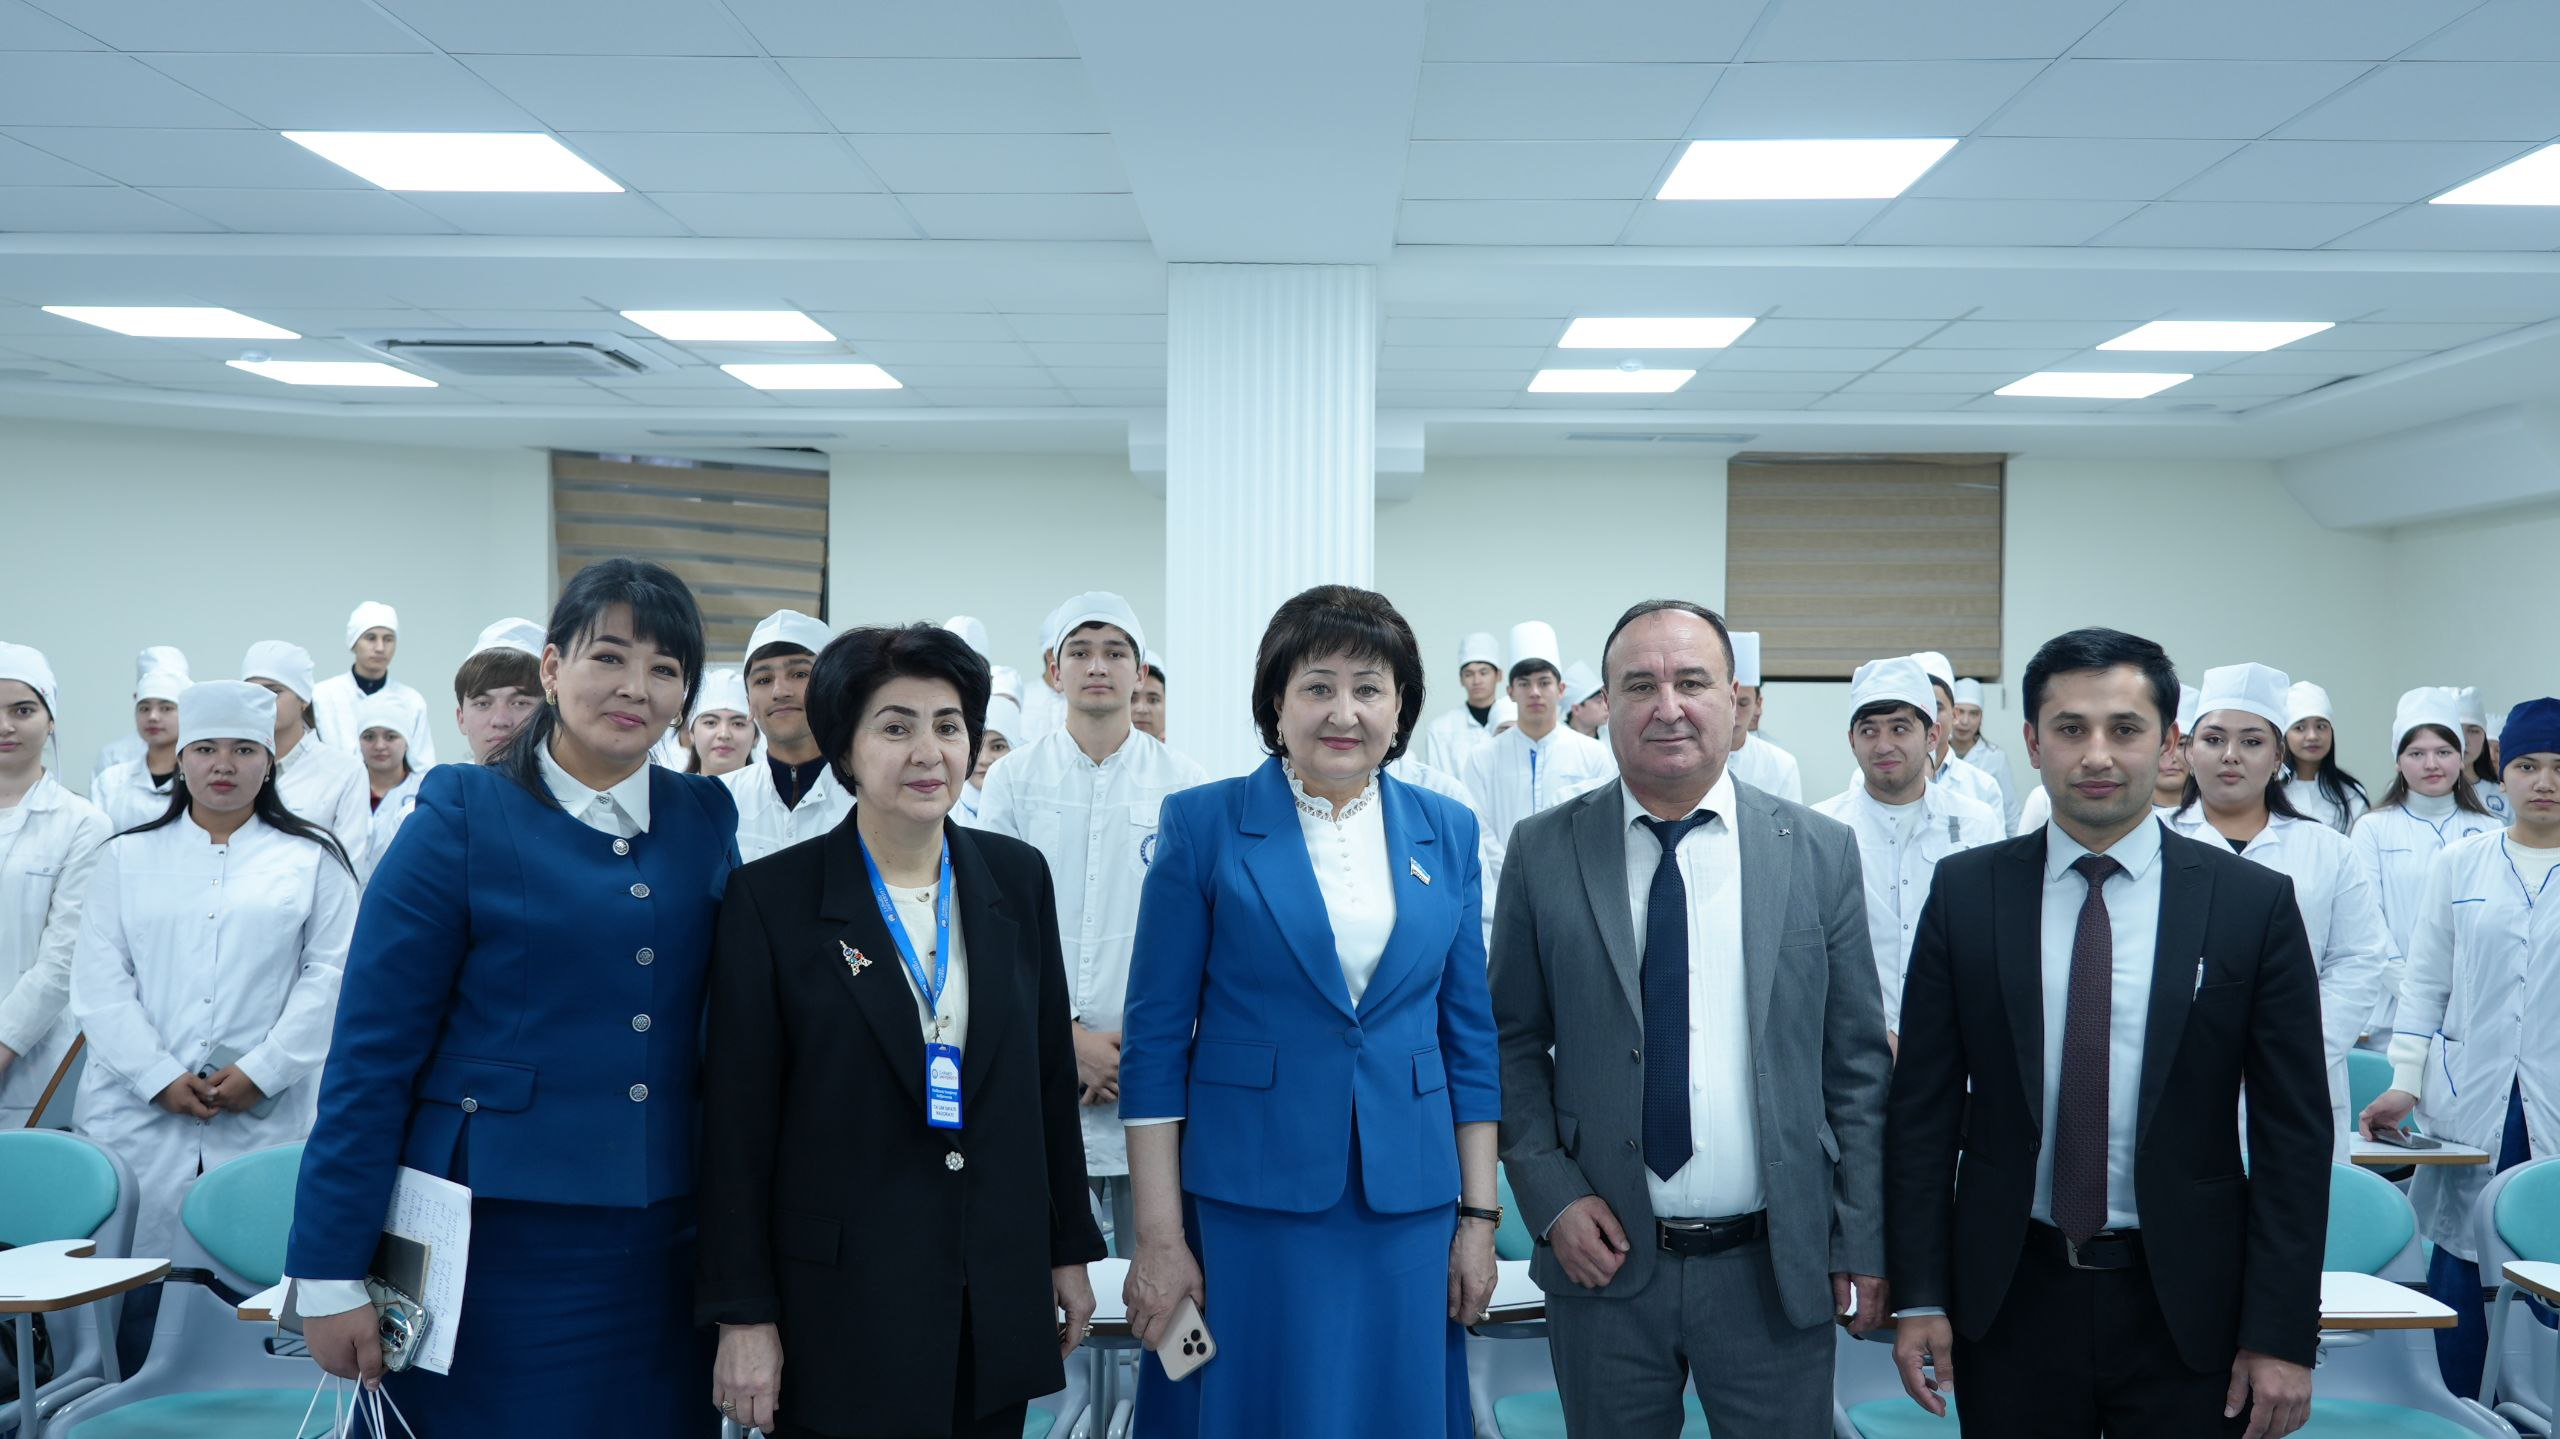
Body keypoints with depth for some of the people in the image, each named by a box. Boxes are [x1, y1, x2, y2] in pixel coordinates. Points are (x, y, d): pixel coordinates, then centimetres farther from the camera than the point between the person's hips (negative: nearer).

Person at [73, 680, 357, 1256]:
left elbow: (329, 975, 1)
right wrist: (159, 1077, -7)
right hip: (138, 1114, 2)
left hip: (262, 1117, -1)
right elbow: (99, 983, 5)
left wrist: (261, 1070, -9)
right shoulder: (126, 856, 14)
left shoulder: (314, 860, 9)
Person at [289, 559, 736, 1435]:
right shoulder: (464, 816, -5)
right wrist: (329, 1274, -9)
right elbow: (371, 1052, -7)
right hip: (499, 1241, -4)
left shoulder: (706, 820, 6)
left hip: (665, 1252, 4)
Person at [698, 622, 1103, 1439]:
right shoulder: (773, 896, -8)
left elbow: (1050, 1073, 10)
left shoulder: (1016, 876, 4)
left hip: (999, 1298, 4)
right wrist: (742, 1315, -7)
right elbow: (738, 1120, -6)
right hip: (841, 1303, -3)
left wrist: (1070, 1249, 11)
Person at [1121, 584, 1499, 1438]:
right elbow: (1155, 1042, -4)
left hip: (1408, 1205, 3)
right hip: (1247, 1206, -3)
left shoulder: (1446, 833, 7)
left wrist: (1480, 1217, 5)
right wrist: (1159, 1238, -8)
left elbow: (1469, 1038, 10)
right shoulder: (1204, 823, -3)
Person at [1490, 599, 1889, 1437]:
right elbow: (1513, 1044, 4)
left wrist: (1862, 1244, 1)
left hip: (1775, 1268, 0)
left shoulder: (1820, 853, 0)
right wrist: (1551, 1196, -7)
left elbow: (1857, 1062, 2)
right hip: (1603, 1254, 0)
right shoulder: (1543, 852, -1)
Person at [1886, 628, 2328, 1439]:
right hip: (2010, 1295, 1)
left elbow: (2293, 1133, -2)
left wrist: (2283, 1336, -6)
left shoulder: (2254, 902, -3)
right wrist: (1919, 1295, -2)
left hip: (2186, 1308, -1)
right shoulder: (1966, 892, 0)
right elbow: (1922, 1106, 2)